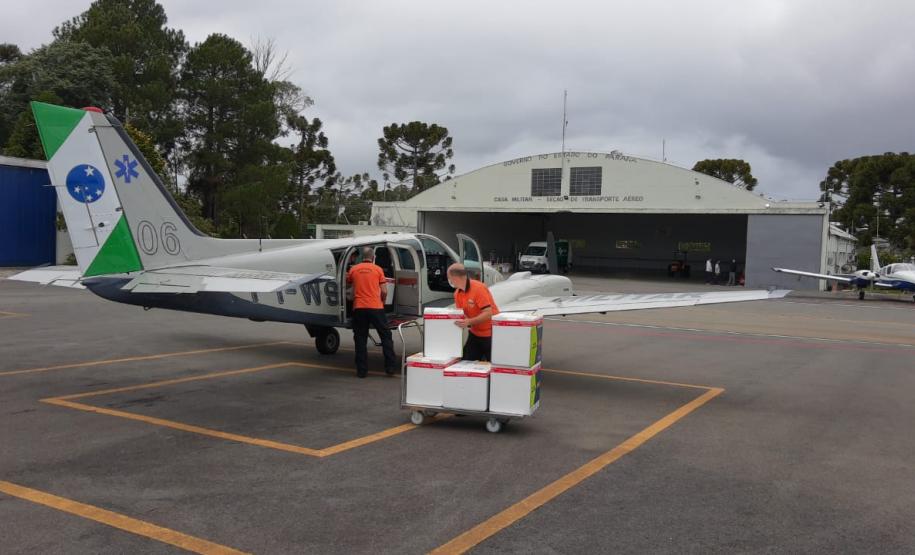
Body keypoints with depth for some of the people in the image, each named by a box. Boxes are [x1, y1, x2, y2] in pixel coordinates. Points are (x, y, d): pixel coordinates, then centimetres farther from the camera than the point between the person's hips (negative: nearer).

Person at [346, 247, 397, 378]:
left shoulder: (353, 270, 7)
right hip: (376, 307, -1)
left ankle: (361, 370, 8)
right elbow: (384, 291, 1)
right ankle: (390, 367, 7)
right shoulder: (378, 269, 2)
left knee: (360, 340, 8)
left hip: (358, 308, 2)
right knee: (386, 336, 10)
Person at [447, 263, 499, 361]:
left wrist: (469, 322, -35)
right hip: (475, 333, 7)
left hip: (490, 334, -7)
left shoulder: (479, 288, -22)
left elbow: (488, 314, -26)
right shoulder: (457, 293, 0)